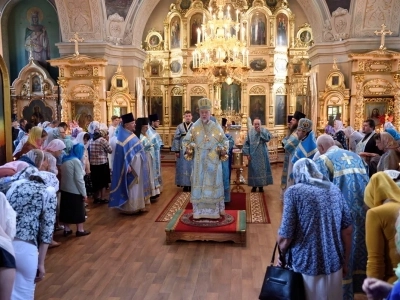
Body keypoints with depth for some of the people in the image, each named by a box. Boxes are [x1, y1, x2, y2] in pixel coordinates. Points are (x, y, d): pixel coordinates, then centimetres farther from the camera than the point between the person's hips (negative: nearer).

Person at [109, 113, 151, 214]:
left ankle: (138, 205, 24)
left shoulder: (131, 134, 10)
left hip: (137, 164, 10)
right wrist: (127, 165, -27)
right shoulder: (124, 136, -18)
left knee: (137, 185, 15)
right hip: (131, 165, -10)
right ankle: (129, 207, 7)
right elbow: (123, 152, -22)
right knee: (131, 186, -2)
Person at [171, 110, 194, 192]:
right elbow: (176, 139, 3)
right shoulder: (180, 127, 3)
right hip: (182, 151, 1)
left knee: (191, 167, 6)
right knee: (183, 167, 7)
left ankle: (191, 184, 16)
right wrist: (176, 150, -3)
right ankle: (185, 184, 17)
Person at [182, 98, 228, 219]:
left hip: (214, 161, 0)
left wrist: (223, 150, -8)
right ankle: (199, 210, 12)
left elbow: (224, 141, 9)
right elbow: (185, 141, 6)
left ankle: (217, 208, 18)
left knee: (214, 183, 7)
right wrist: (188, 149, -12)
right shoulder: (195, 127, 0)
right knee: (199, 184, 4)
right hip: (200, 162, 0)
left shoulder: (217, 127, 1)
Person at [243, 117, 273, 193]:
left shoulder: (264, 130, -1)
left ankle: (261, 186, 15)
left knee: (262, 169, 5)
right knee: (254, 170, 6)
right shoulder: (250, 132, 0)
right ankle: (254, 185, 16)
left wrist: (260, 131, -20)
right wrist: (247, 153, -7)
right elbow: (246, 143, 0)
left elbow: (268, 138, -17)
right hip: (253, 155, 0)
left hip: (262, 155, 0)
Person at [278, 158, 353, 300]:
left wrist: (282, 256, 7)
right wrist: (345, 262, 17)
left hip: (305, 265, -4)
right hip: (334, 263, 4)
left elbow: (285, 236, -13)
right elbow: (348, 230, 5)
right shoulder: (334, 190, 4)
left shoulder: (294, 192, -10)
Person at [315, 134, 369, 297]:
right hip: (363, 207, 7)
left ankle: (343, 290, 16)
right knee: (358, 245, 21)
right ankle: (358, 283, 36)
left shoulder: (323, 160, -5)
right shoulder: (355, 156, 15)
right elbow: (367, 182, 17)